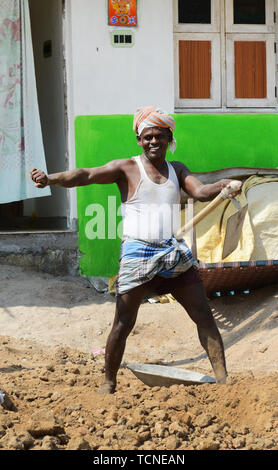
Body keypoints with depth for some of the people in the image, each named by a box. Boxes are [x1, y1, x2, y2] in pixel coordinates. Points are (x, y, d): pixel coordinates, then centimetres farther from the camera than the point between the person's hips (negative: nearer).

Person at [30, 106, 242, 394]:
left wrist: (224, 186, -19)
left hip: (175, 253, 4)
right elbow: (86, 175, -10)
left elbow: (200, 192, 3)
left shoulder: (177, 170, 16)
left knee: (204, 315, 2)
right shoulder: (127, 169, 2)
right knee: (123, 324, -3)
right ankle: (108, 383, 10)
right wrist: (50, 179, -26)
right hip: (137, 253, -4)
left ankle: (223, 379, 9)